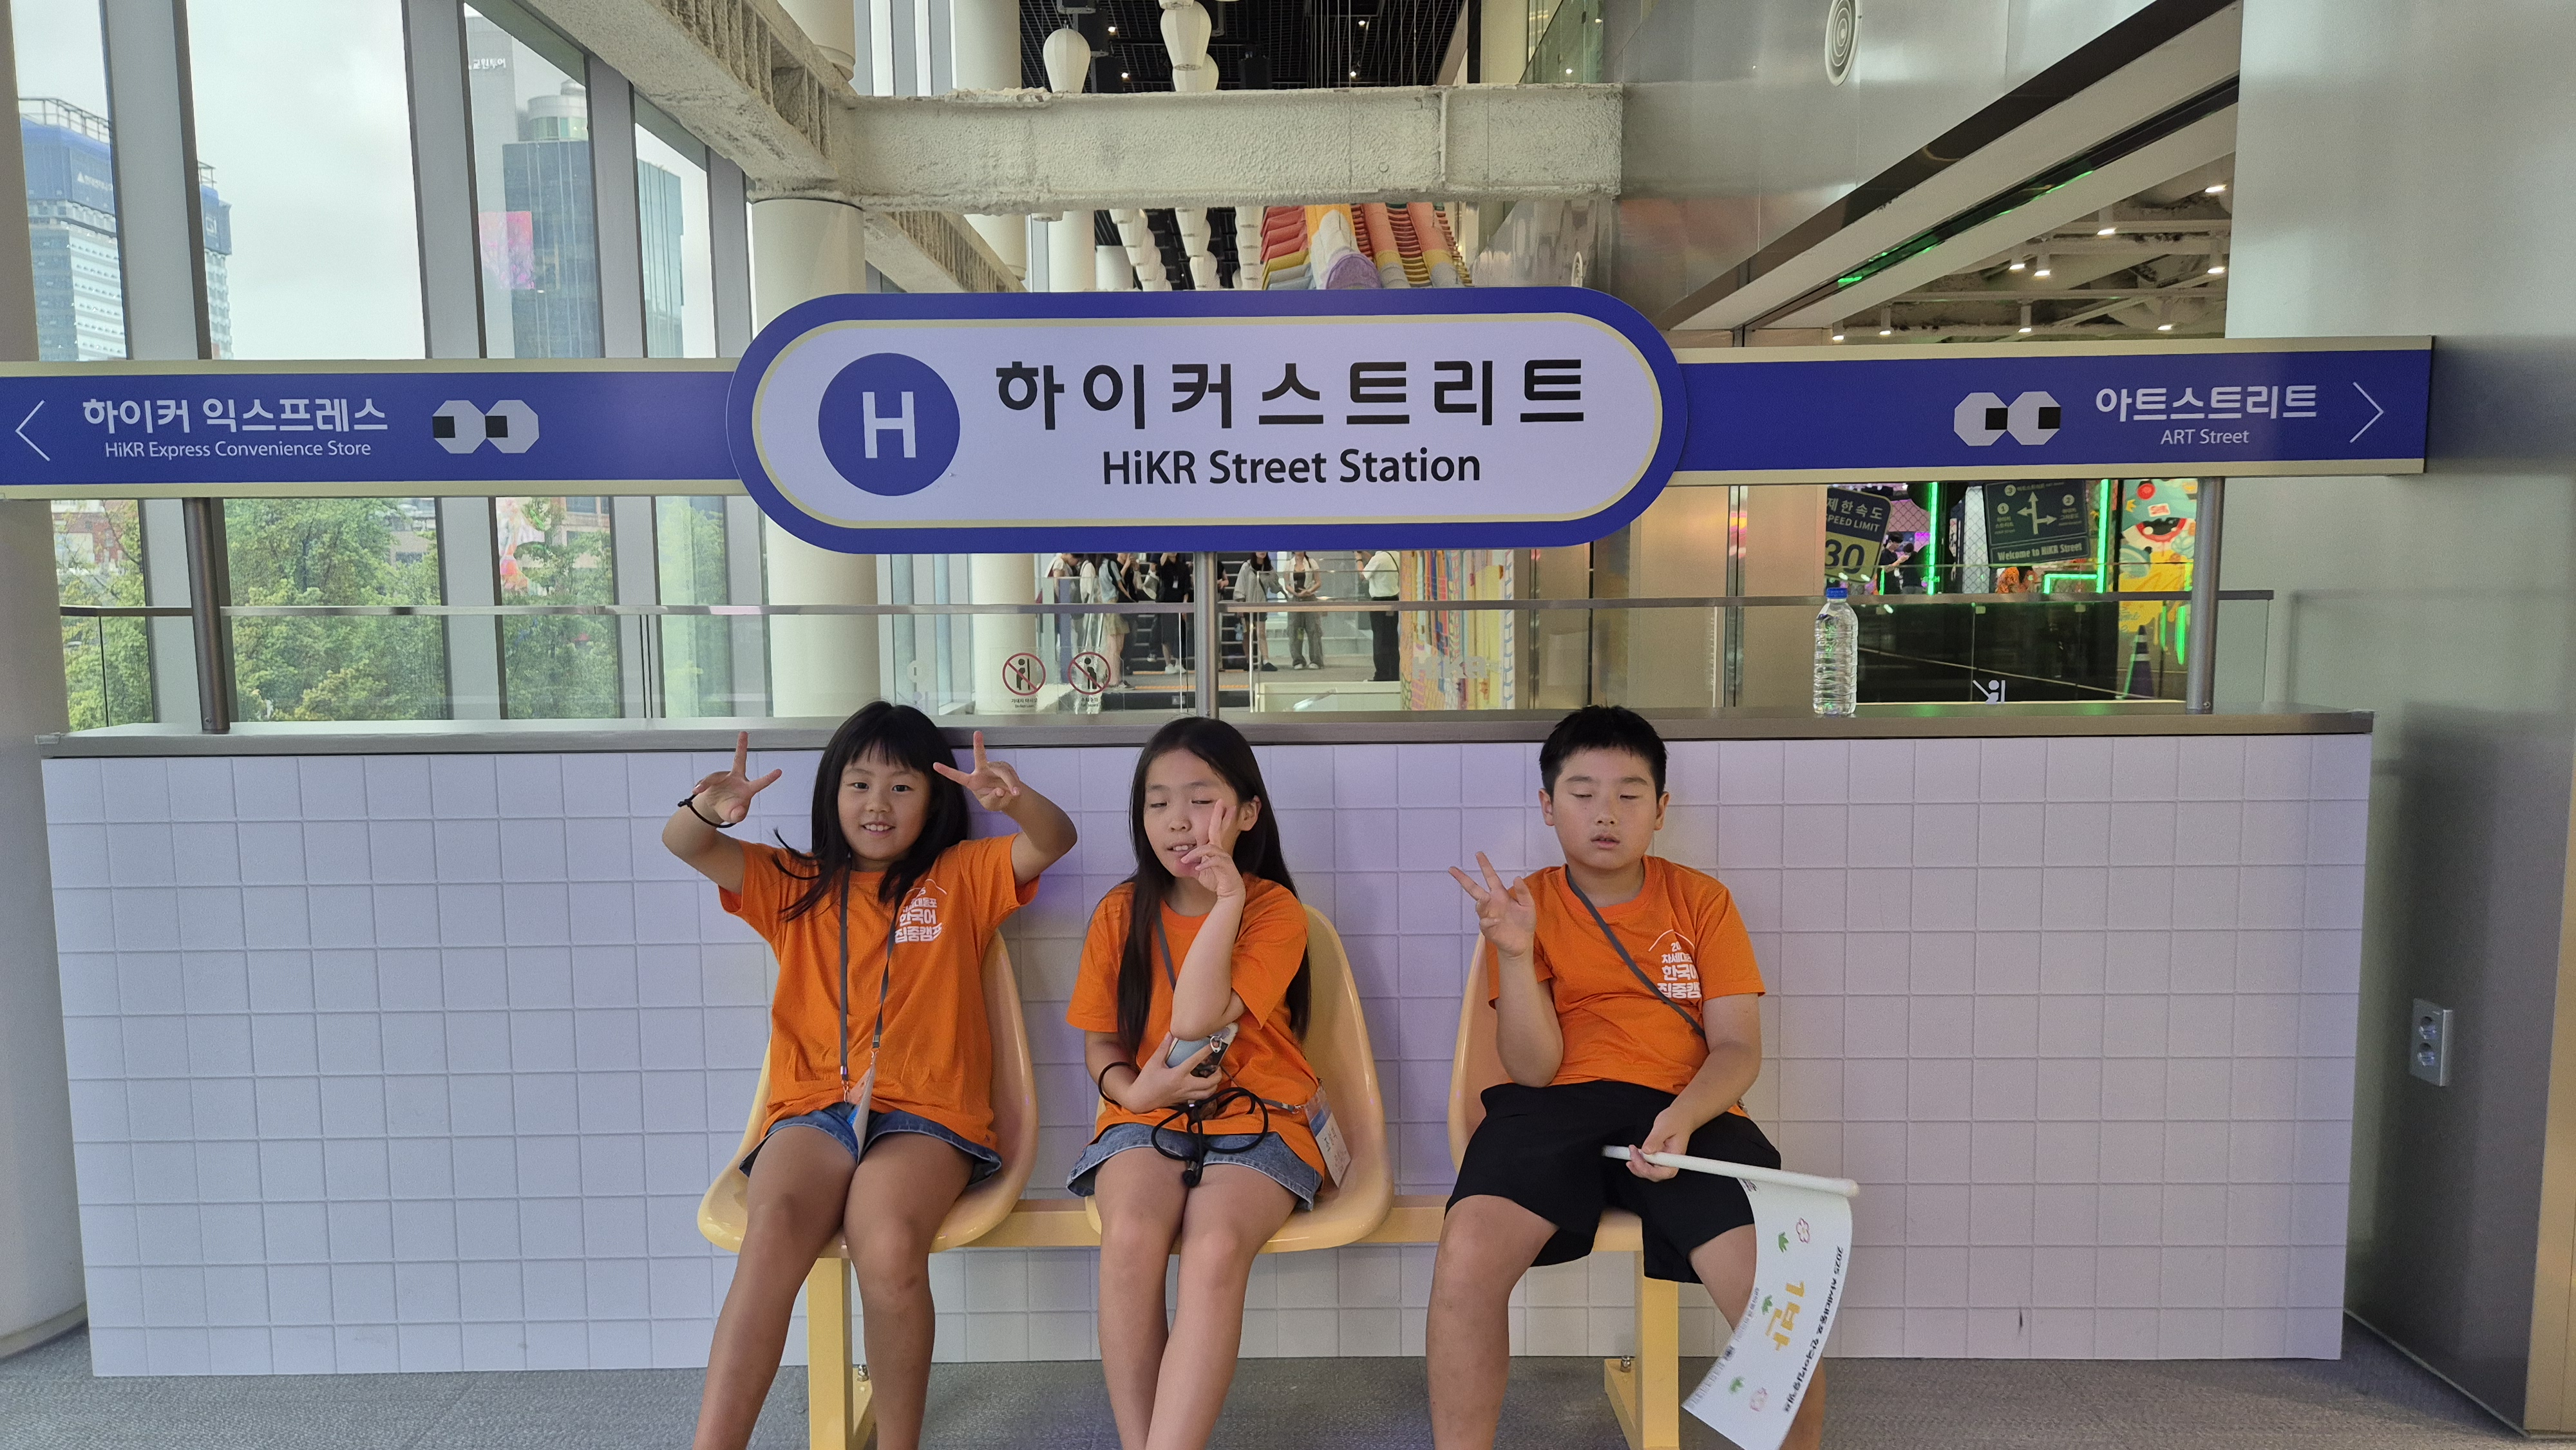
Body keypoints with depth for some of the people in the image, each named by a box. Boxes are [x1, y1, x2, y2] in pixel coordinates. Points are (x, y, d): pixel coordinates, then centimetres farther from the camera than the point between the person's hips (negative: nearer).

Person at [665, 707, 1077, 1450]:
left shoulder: (961, 878, 14)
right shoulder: (794, 885, 19)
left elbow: (1055, 840, -1)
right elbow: (684, 846, 8)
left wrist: (1014, 800, -24)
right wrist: (707, 809, -17)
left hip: (927, 1112, -2)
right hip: (814, 1108, 2)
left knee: (890, 1243, -32)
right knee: (772, 1235, -32)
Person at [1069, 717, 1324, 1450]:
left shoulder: (1275, 910, -4)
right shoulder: (1122, 912, 5)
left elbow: (1194, 1023, -17)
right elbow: (1099, 1044, 11)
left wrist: (1226, 902, -19)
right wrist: (1132, 1088, -11)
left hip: (1255, 1118, -2)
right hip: (1146, 1117, 2)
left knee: (1216, 1246, -32)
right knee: (1131, 1235, -30)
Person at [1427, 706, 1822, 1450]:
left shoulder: (1700, 900, 12)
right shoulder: (1527, 904, 8)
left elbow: (1738, 1048, 5)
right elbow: (1533, 1069, 0)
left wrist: (1682, 1118, -16)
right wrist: (1515, 952, -15)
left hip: (1688, 1112, 1)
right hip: (1556, 1109, -1)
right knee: (1466, 1258, -29)